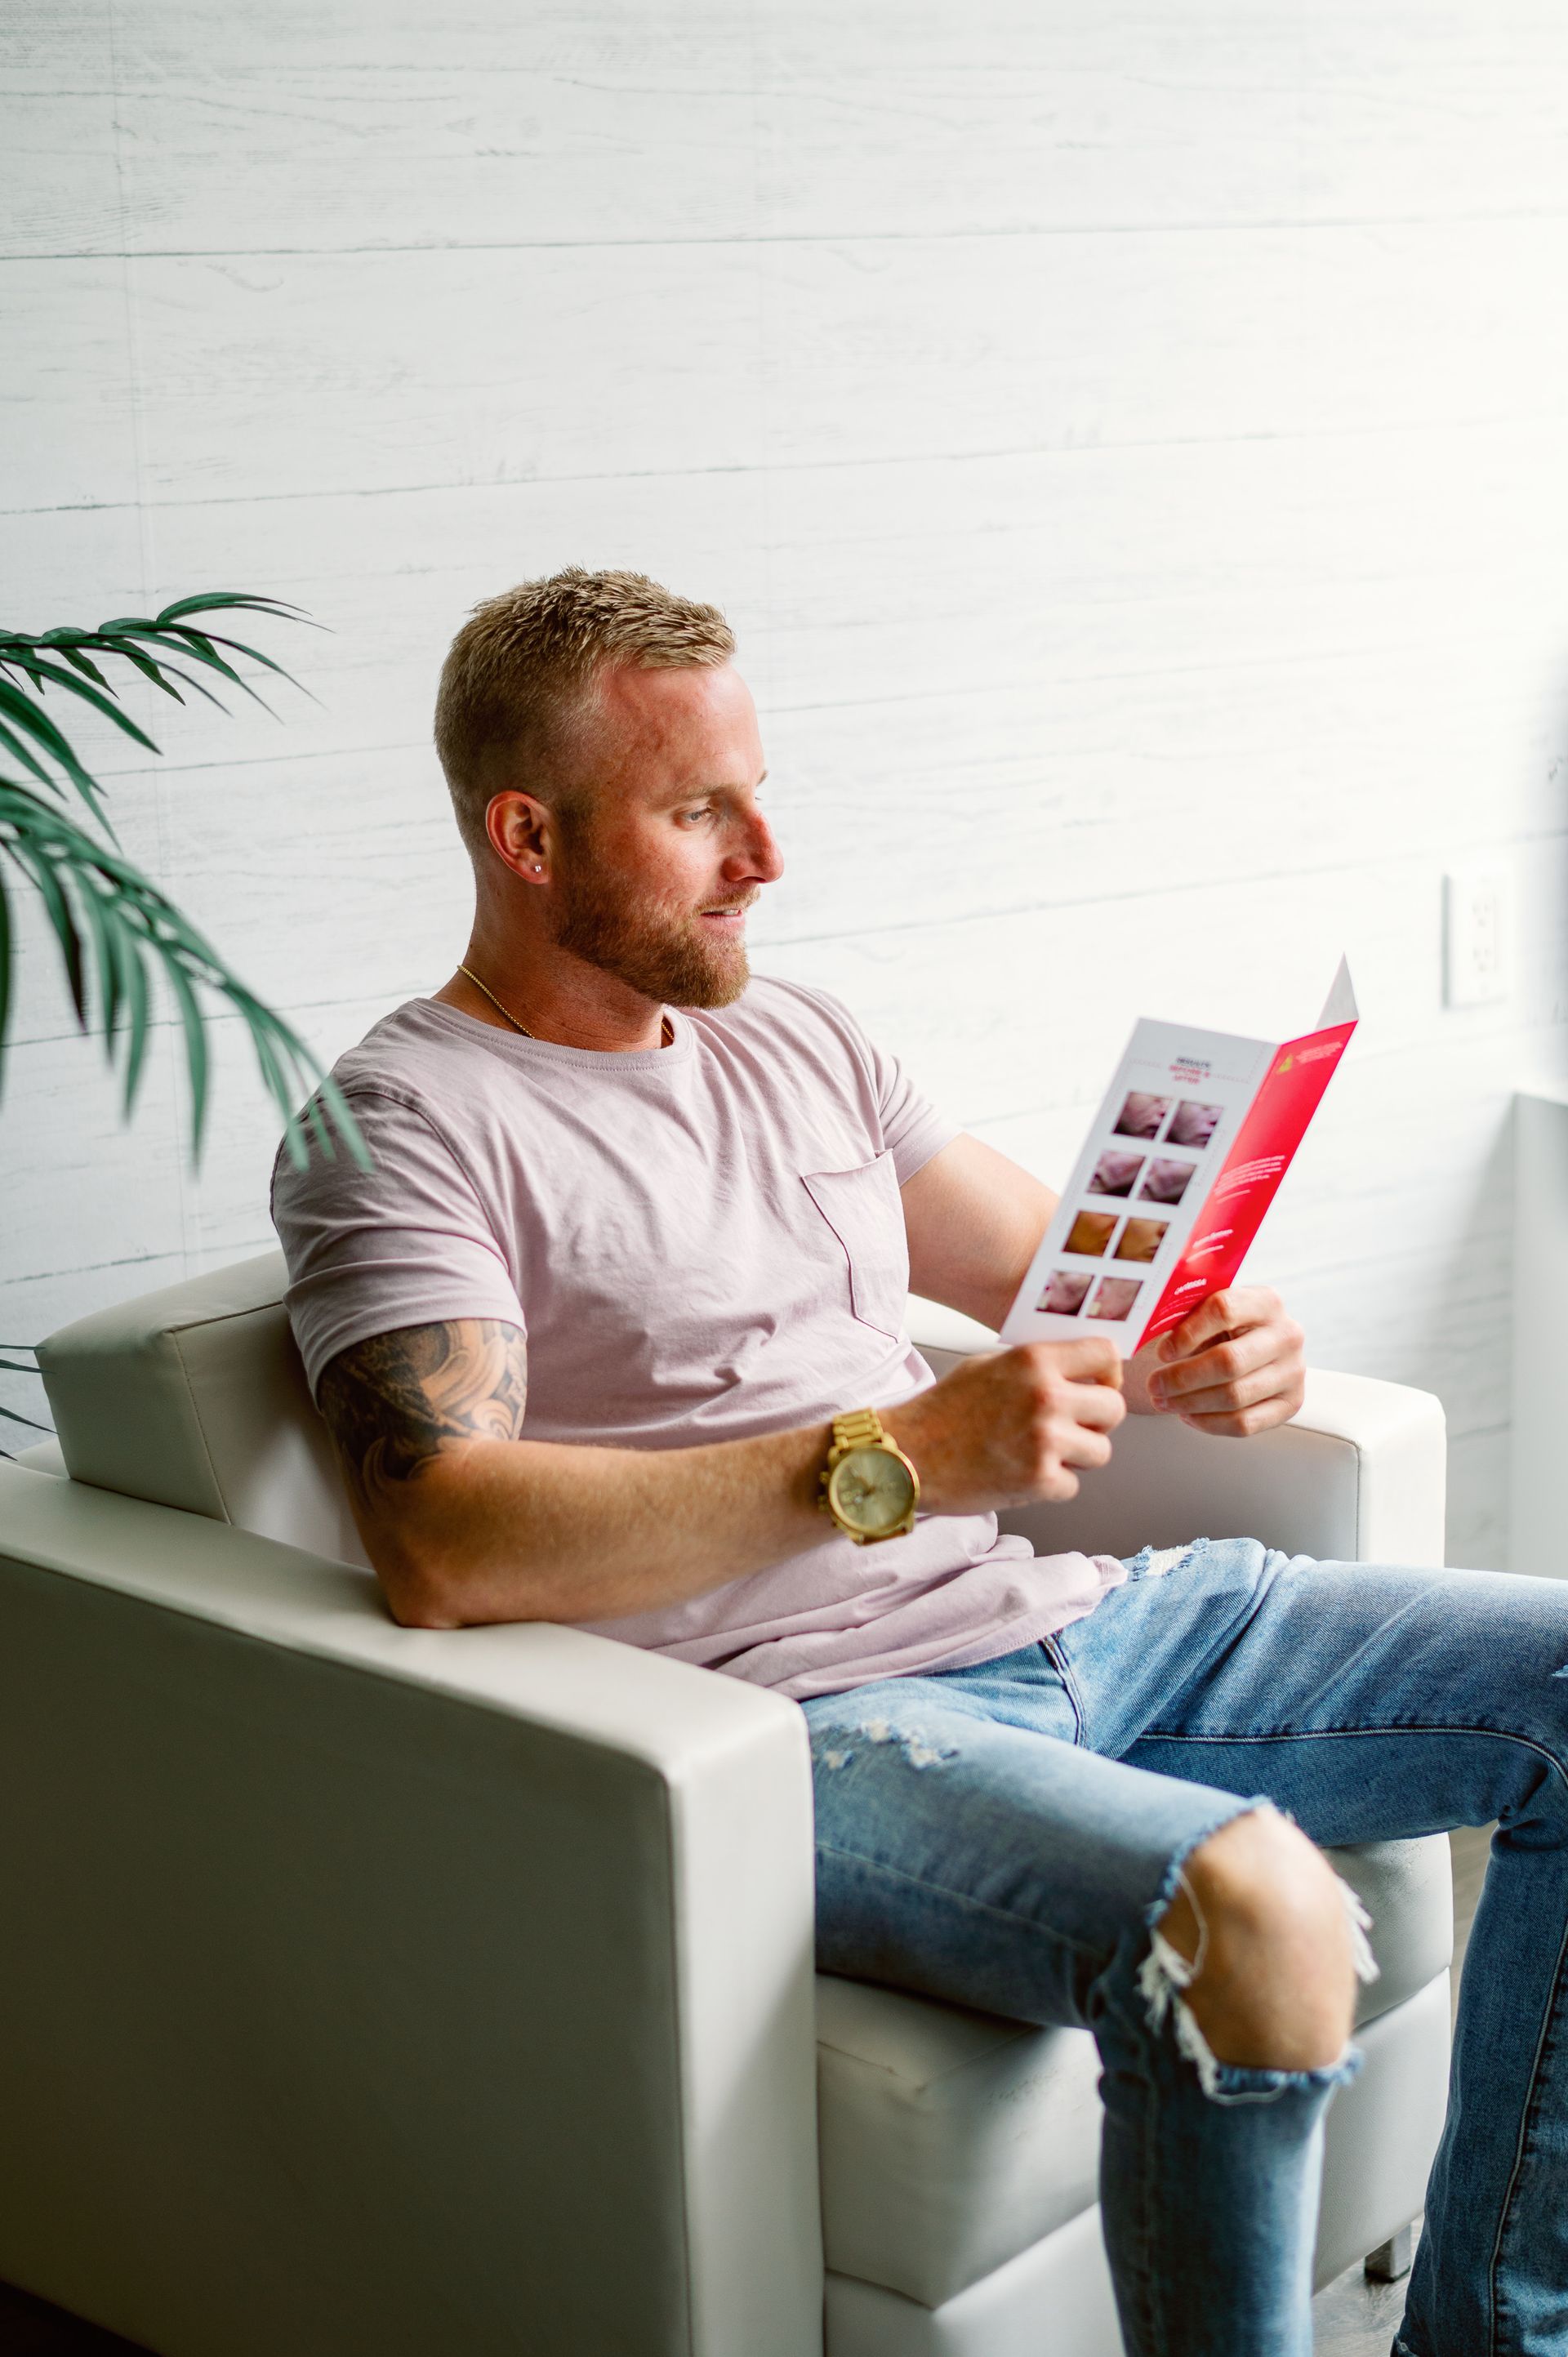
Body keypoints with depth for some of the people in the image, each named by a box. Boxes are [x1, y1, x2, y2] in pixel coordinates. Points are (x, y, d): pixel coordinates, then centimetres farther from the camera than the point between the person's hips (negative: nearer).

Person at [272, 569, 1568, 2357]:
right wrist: (894, 1461, -26)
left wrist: (1198, 1352, -3)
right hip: (796, 1722, -8)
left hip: (1047, 1613, 9)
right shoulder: (405, 1126, -6)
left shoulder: (793, 1040, 18)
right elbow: (443, 1551, -21)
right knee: (1250, 1911, -36)